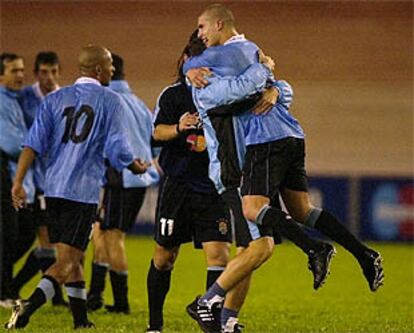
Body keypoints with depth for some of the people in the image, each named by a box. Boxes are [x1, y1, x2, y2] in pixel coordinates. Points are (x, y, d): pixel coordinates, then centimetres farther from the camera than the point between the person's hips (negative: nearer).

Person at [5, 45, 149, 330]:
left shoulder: (55, 99, 11)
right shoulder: (110, 101, -2)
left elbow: (33, 144, 2)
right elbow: (117, 149, -7)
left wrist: (18, 182, -1)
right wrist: (138, 167, 13)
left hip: (53, 188, 6)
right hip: (84, 190, -6)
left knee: (74, 257, 18)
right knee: (67, 261, -7)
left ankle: (81, 320, 24)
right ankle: (29, 306, -27)